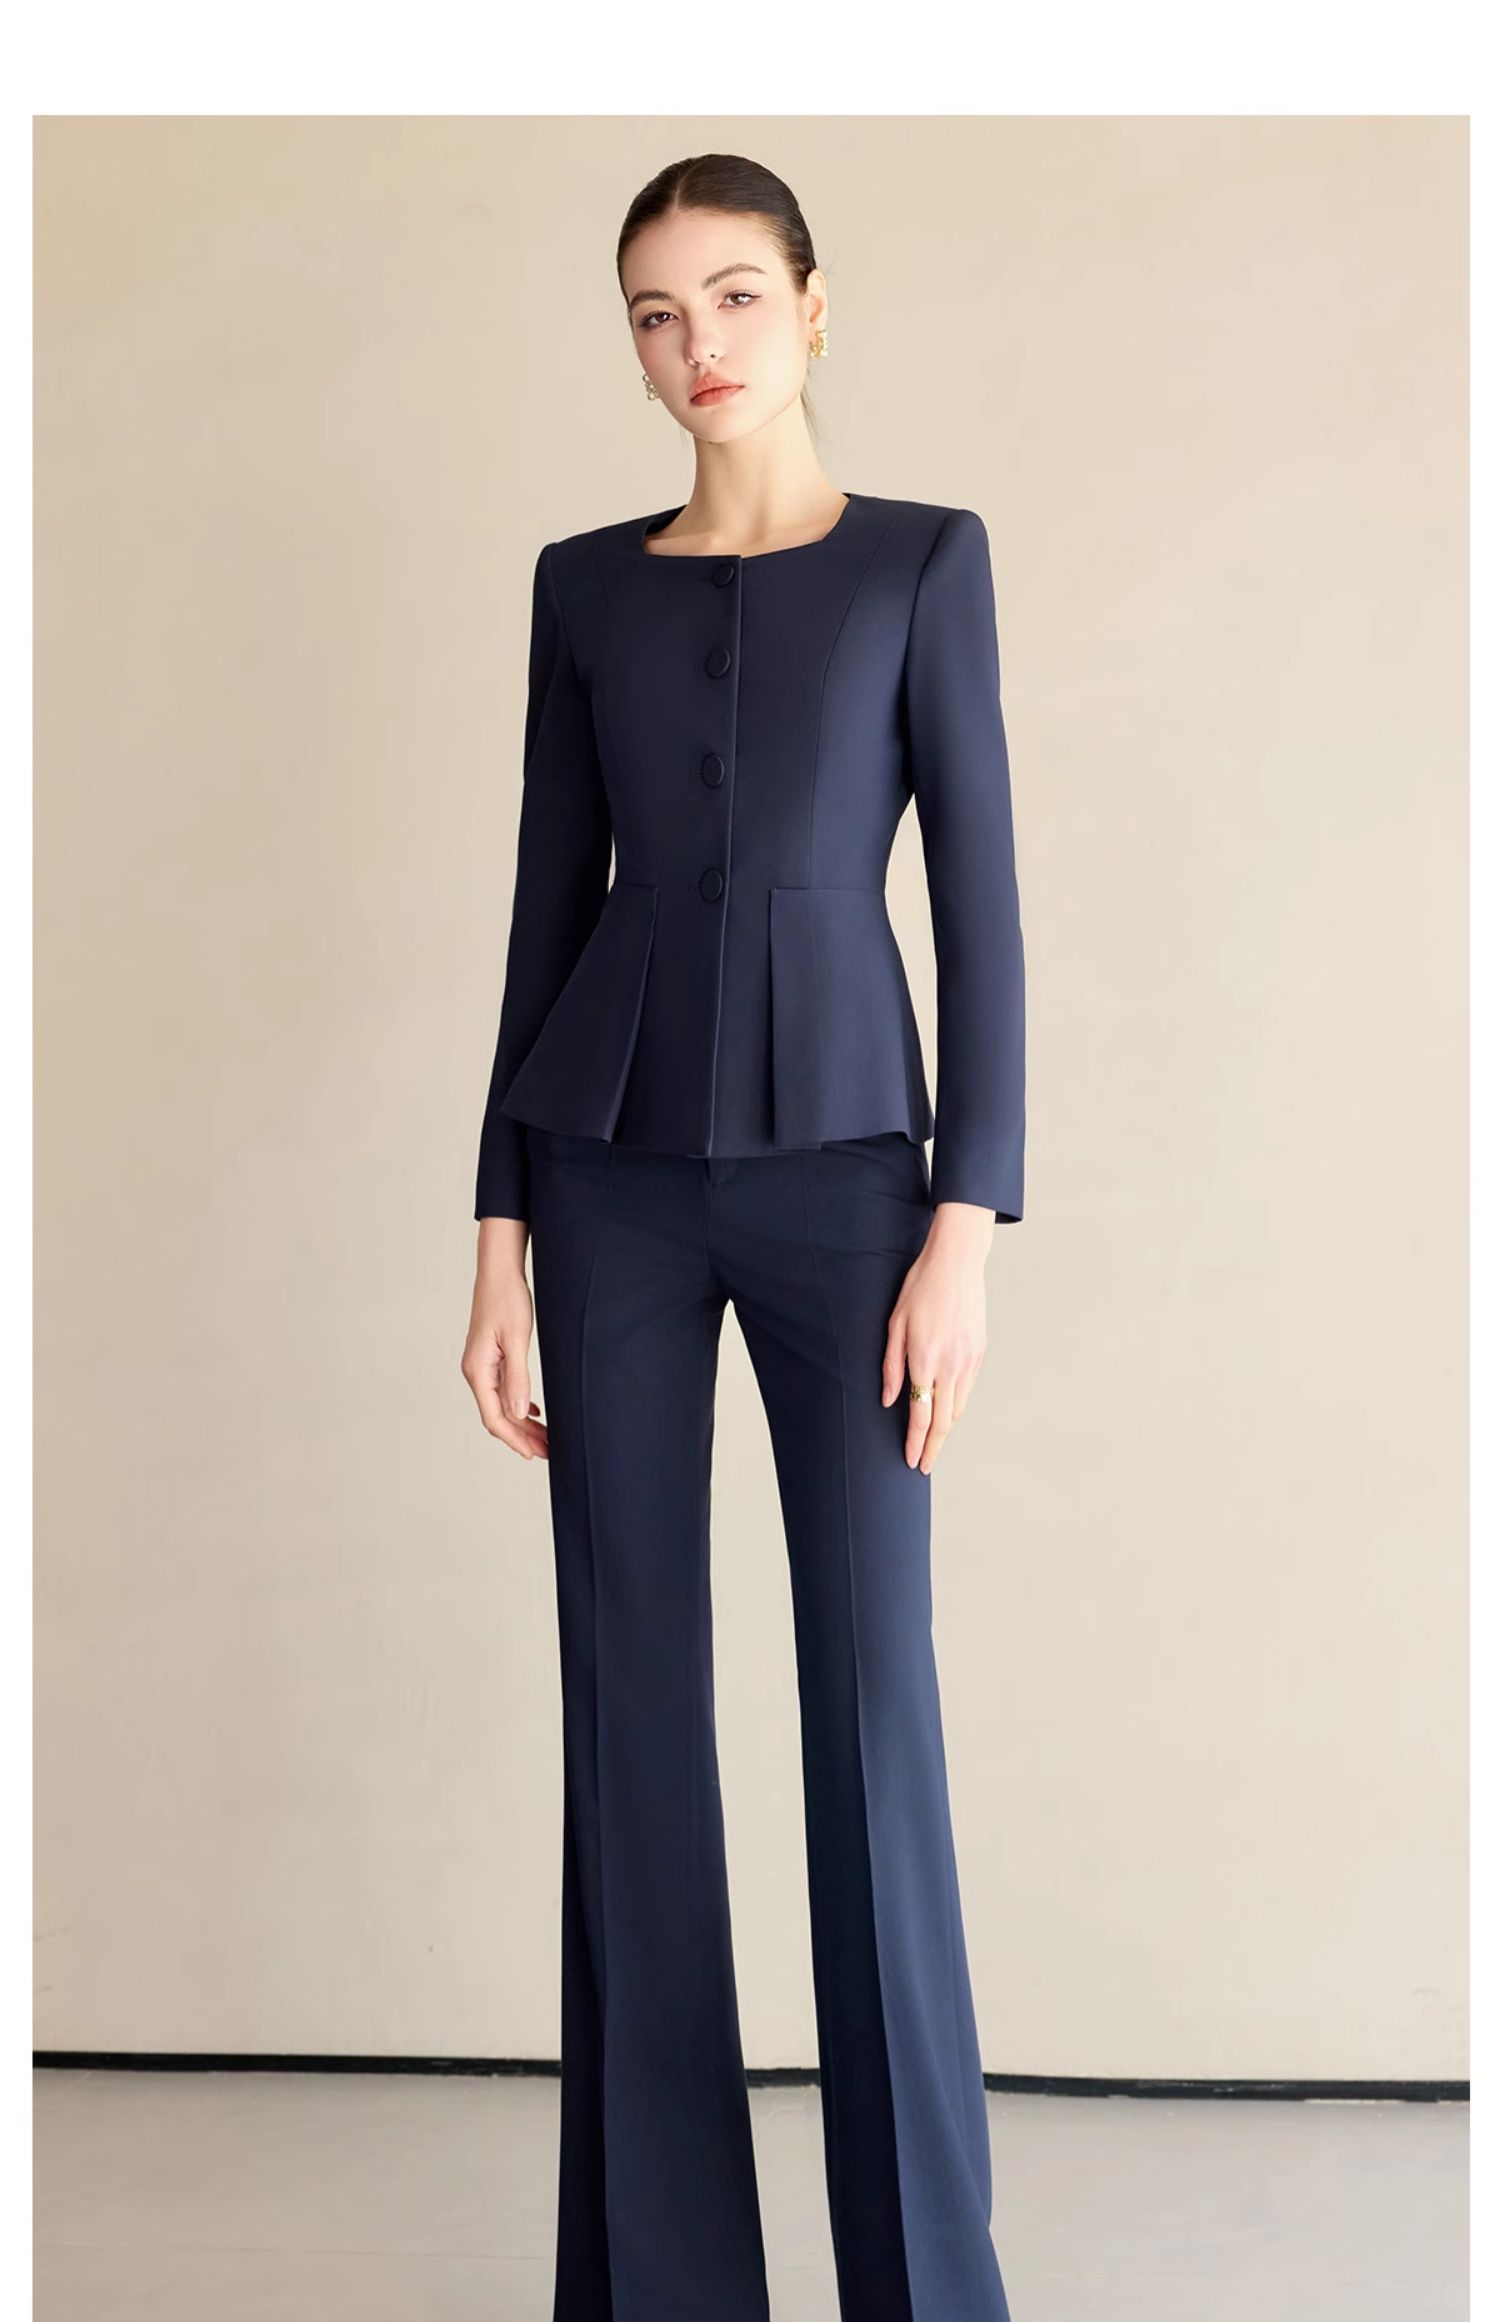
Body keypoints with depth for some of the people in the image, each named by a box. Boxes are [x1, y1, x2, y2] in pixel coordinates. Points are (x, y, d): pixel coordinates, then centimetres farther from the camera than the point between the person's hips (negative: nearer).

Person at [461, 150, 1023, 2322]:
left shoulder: (924, 561, 3)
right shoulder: (584, 584, 11)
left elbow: (978, 901, -2)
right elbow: (550, 904, 10)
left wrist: (967, 1224, -10)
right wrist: (503, 1233, 4)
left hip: (839, 1164, -3)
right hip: (614, 1168, 3)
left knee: (873, 1693, -4)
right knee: (632, 1695, 3)